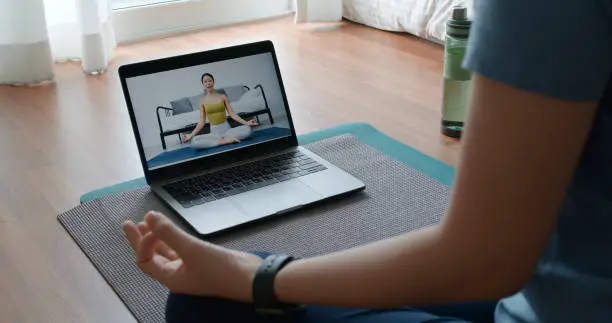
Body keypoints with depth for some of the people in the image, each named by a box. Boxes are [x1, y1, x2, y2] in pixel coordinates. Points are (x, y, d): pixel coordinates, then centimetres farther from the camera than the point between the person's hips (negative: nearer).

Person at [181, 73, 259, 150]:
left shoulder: (223, 96, 4)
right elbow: (202, 122, 4)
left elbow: (232, 114, 0)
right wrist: (191, 135, -7)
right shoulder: (203, 101, 4)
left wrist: (246, 122, -13)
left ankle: (223, 139, -23)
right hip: (214, 132, 0)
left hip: (227, 129, 0)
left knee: (248, 129, -29)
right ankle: (225, 141, -27)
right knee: (194, 142, -30)